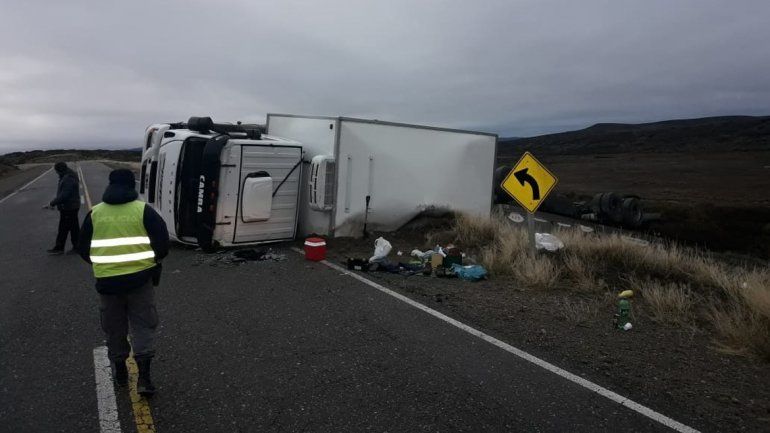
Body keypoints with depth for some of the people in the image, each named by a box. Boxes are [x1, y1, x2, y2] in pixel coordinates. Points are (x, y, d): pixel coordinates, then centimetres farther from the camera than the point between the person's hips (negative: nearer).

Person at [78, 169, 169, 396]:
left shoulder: (95, 213, 4)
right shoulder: (143, 210, -5)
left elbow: (83, 248, 10)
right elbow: (163, 241, -8)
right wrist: (155, 260, 12)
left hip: (107, 280, 2)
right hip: (139, 278, -2)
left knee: (114, 327, 17)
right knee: (143, 325, 5)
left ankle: (119, 370, 31)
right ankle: (144, 377, 0)